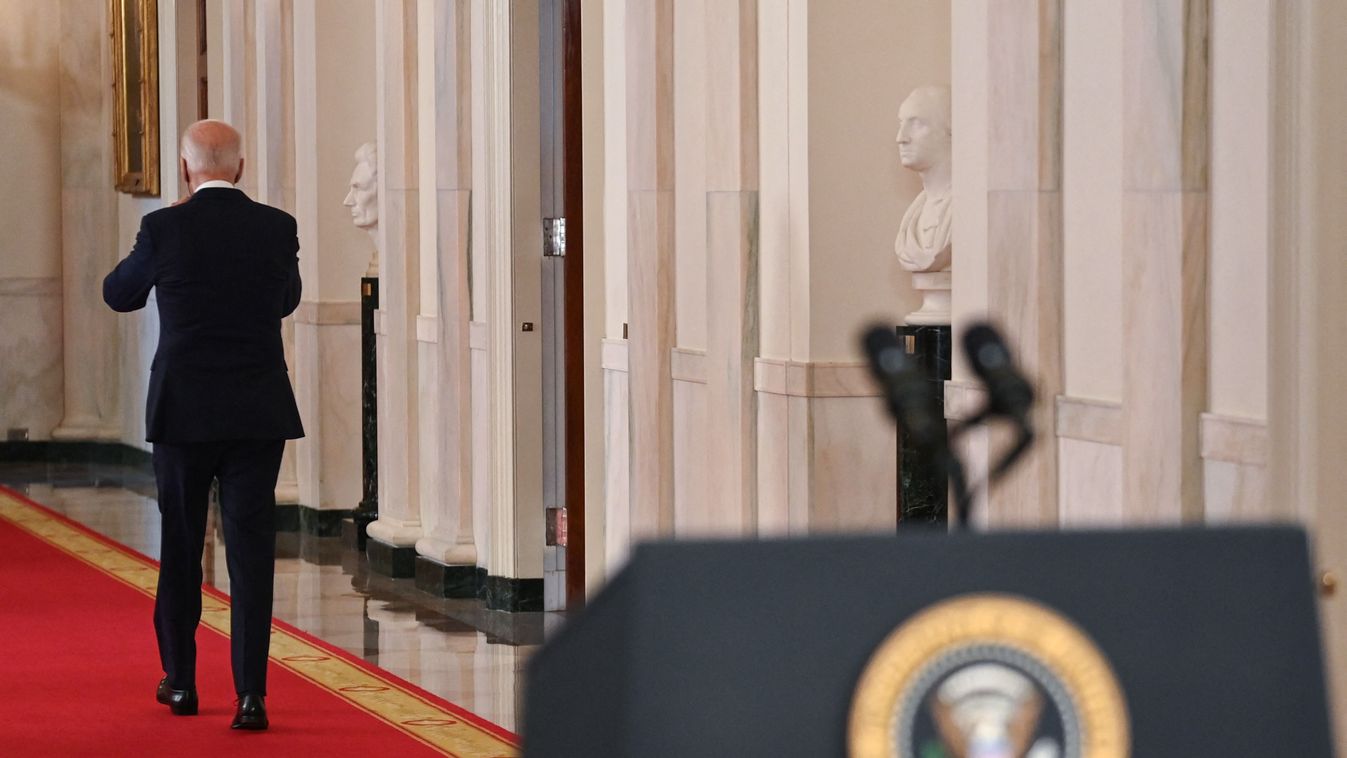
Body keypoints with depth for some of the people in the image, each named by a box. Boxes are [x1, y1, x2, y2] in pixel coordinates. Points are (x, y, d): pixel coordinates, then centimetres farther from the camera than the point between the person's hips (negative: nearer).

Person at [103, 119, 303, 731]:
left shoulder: (163, 229, -8)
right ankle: (251, 694, -7)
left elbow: (119, 295, 8)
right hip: (258, 415, 1)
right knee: (251, 549, 0)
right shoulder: (277, 228, -2)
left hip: (183, 411, -1)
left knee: (180, 549, 14)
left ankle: (180, 681, 25)